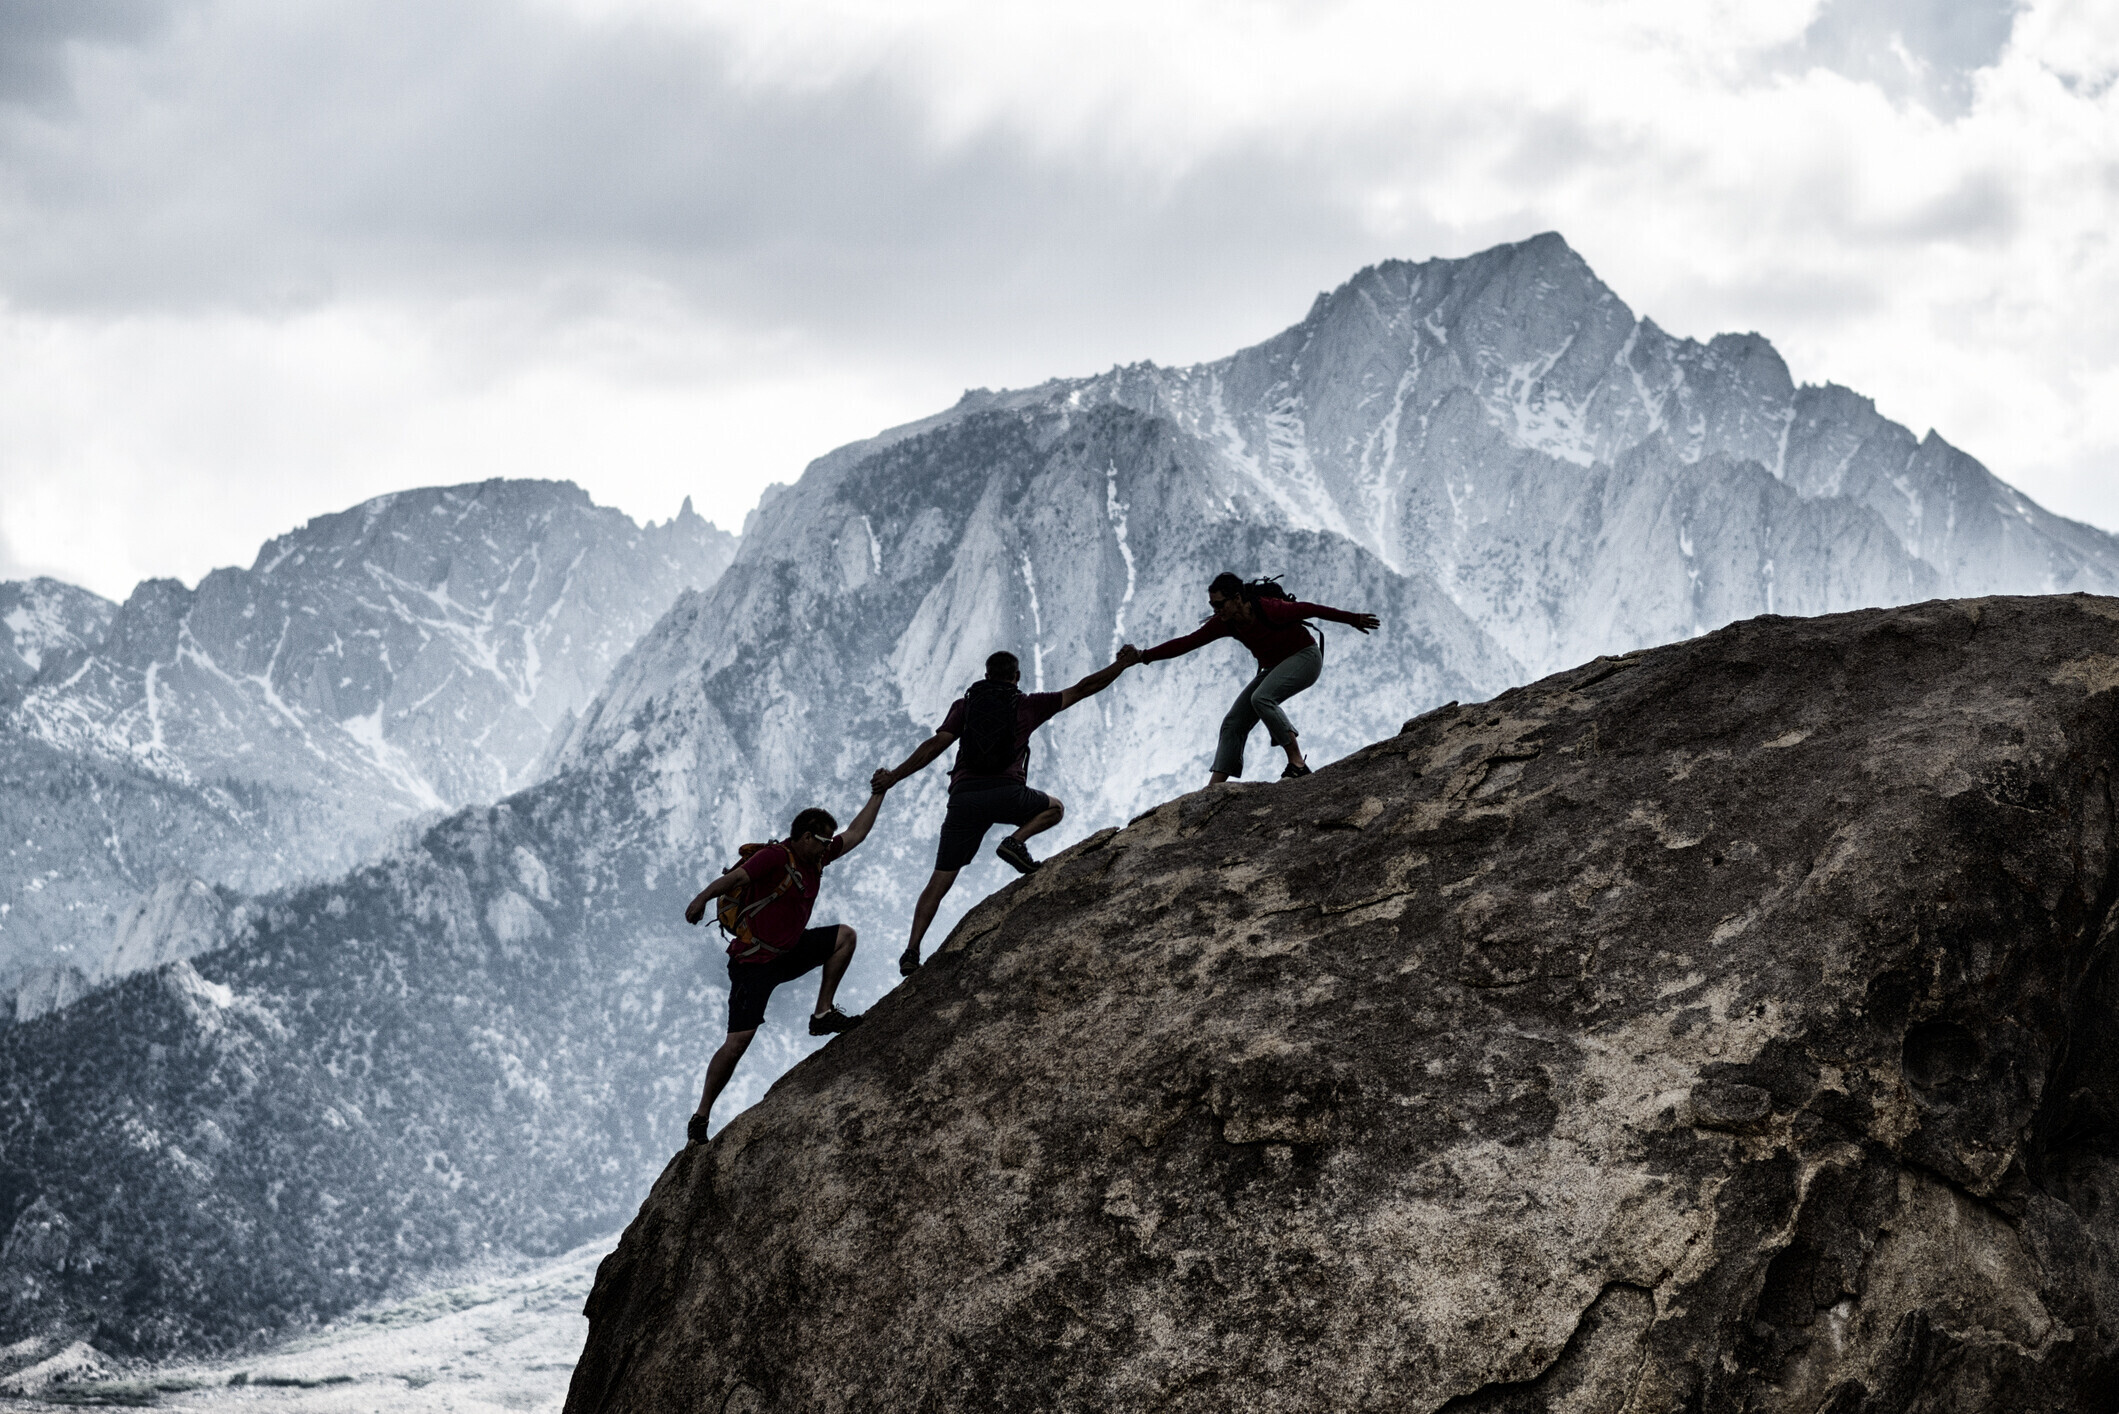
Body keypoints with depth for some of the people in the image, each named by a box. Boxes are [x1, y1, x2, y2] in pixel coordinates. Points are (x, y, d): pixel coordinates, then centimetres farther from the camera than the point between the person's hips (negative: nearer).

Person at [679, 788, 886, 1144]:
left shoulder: (816, 857, 5)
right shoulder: (775, 857, -20)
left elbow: (855, 834, 18)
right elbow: (735, 878, -35)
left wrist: (878, 794, 20)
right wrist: (702, 898, -52)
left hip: (788, 953, 9)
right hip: (753, 963, -8)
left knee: (845, 936, 4)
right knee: (738, 1040, -14)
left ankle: (823, 1014, 6)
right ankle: (700, 1118, -6)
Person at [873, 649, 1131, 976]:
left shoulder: (964, 705, 18)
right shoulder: (1028, 704, 17)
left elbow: (935, 744, 4)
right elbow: (1084, 689, 19)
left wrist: (893, 776, 5)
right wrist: (1123, 664, 30)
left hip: (964, 796, 2)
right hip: (1007, 793, -2)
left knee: (940, 880, 7)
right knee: (1054, 808, 29)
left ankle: (912, 951, -6)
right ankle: (1015, 842, 0)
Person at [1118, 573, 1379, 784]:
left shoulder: (1269, 609, -29)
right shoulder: (1225, 622, -11)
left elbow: (1309, 609, -16)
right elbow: (1187, 642, -13)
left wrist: (1353, 619, -5)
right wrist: (1143, 656, -21)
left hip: (1304, 657, -8)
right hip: (1274, 667, 8)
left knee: (1261, 698, -32)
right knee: (1233, 724, -3)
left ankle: (1297, 764, -27)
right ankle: (1214, 787, -5)